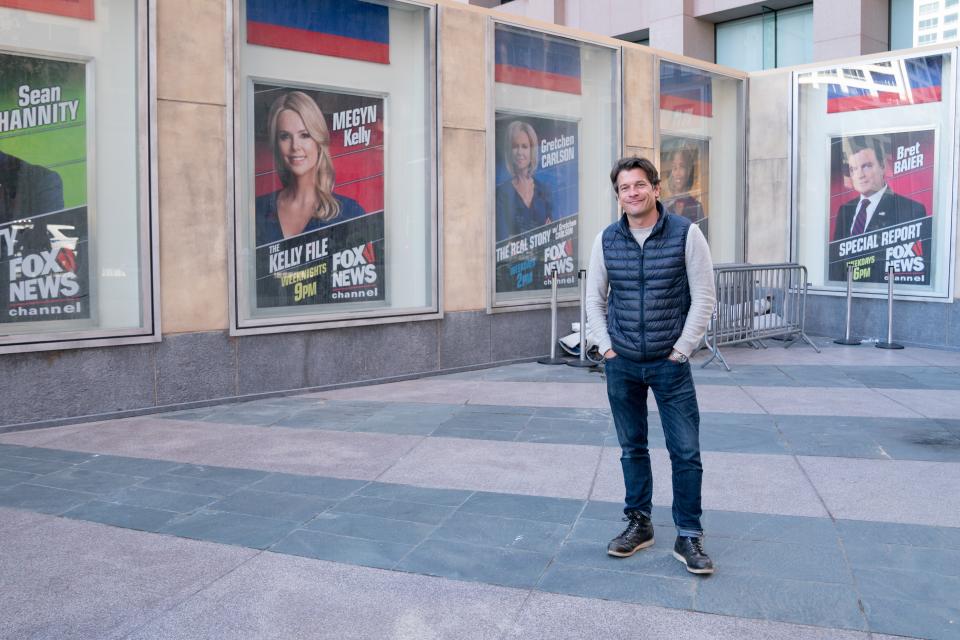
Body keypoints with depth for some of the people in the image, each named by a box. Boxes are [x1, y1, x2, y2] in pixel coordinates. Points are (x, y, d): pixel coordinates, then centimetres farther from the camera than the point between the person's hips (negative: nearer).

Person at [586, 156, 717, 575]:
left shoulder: (685, 234, -7)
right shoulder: (606, 240, 2)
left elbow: (704, 298, -6)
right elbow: (594, 298, 10)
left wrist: (681, 350, -8)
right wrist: (606, 347, 2)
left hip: (670, 363, -3)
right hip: (621, 364, 3)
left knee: (686, 452, -1)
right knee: (632, 448, 12)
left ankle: (688, 537, 10)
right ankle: (638, 524, 26)